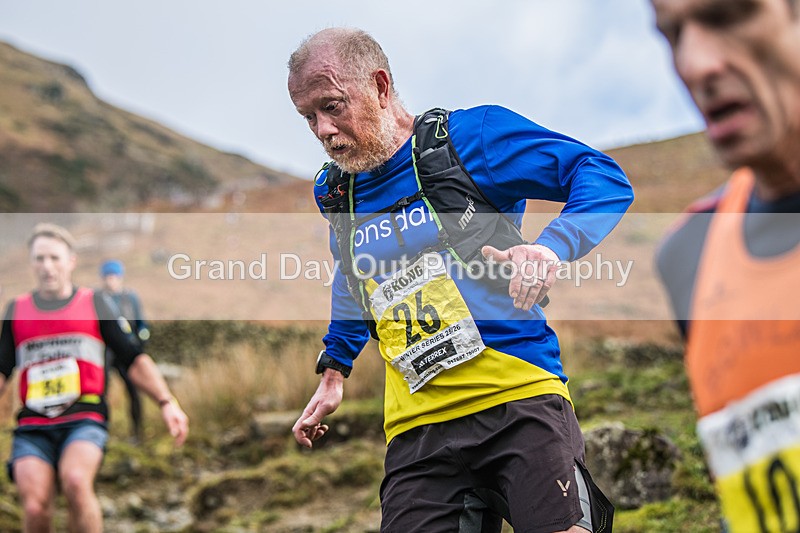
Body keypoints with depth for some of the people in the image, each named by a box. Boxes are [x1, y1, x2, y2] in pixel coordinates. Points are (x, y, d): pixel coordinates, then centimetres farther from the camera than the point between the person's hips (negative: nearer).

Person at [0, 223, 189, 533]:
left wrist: (166, 403, 0)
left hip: (84, 418, -1)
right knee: (35, 508, -17)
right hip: (32, 426, 2)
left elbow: (133, 359, 10)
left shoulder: (93, 304, 11)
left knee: (75, 481, -31)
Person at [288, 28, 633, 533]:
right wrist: (334, 372, 31)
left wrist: (552, 246, -22)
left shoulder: (473, 136, -2)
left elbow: (604, 176, -6)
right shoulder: (335, 192, 14)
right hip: (419, 429, 5)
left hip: (520, 398, -4)